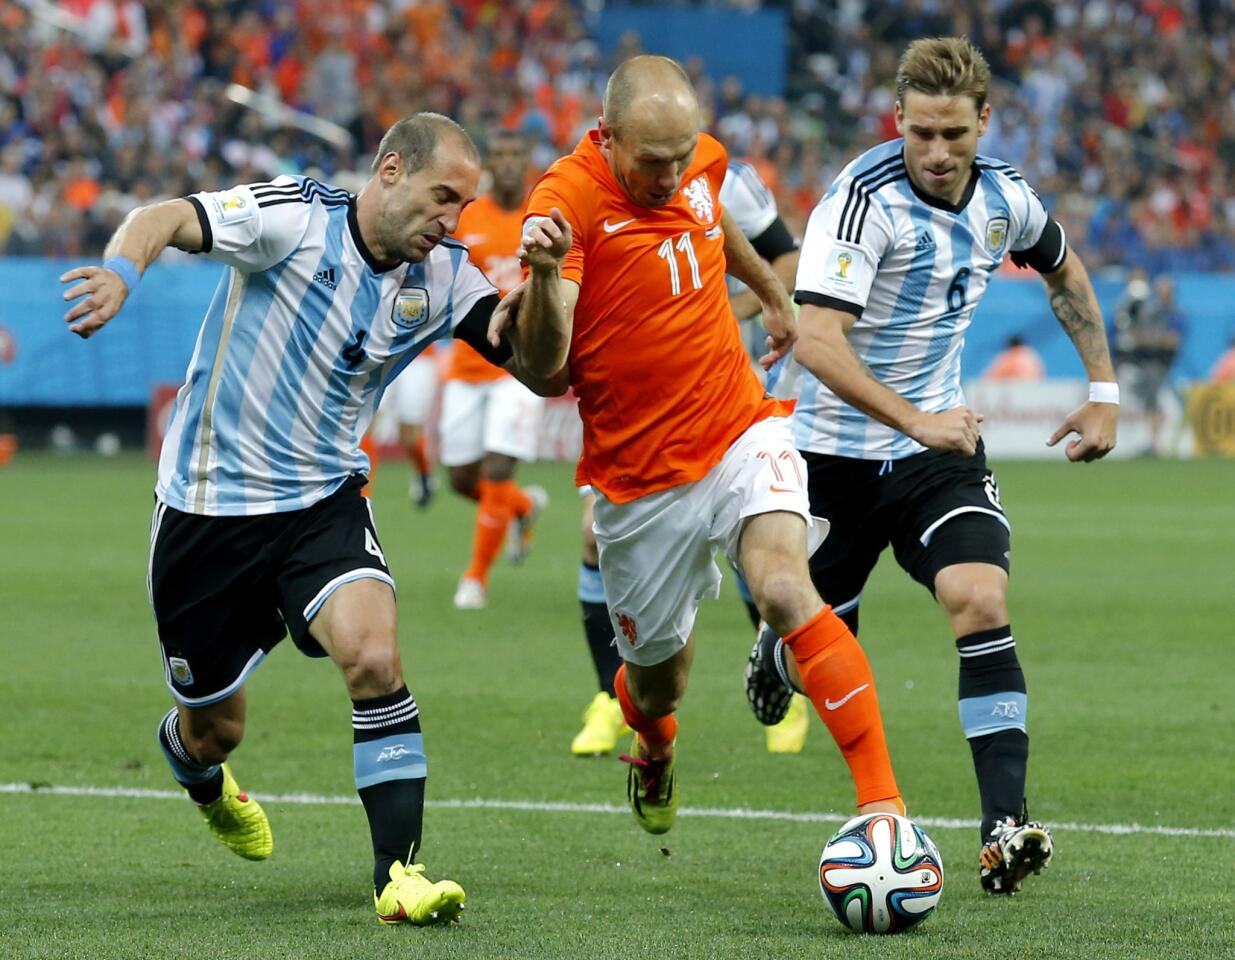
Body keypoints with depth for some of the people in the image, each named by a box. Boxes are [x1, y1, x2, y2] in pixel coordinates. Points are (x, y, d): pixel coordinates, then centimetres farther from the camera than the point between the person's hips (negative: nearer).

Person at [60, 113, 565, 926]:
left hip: (324, 505, 3)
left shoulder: (442, 278, -2)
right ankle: (198, 770, 50)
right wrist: (121, 269, -50)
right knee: (214, 729, 11)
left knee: (374, 659, -25)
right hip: (208, 506, -3)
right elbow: (166, 219, -28)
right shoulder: (293, 217, -16)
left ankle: (400, 873, -20)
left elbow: (538, 366, -7)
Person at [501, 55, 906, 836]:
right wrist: (545, 277, -48)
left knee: (786, 590, -26)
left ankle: (883, 806, -28)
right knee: (657, 682, 12)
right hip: (639, 476, -2)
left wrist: (772, 291, 42)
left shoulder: (700, 160, -1)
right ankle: (655, 755, 52)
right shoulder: (569, 199, -19)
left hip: (739, 430, 2)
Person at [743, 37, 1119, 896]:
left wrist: (1103, 388, 14)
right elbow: (817, 342, -31)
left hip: (941, 443, 3)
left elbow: (1064, 273, 20)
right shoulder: (866, 198, -22)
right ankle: (777, 652, 49)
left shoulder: (1003, 200, -4)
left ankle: (1006, 825, -24)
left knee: (982, 600, -19)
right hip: (839, 448, -3)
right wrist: (914, 421, -36)